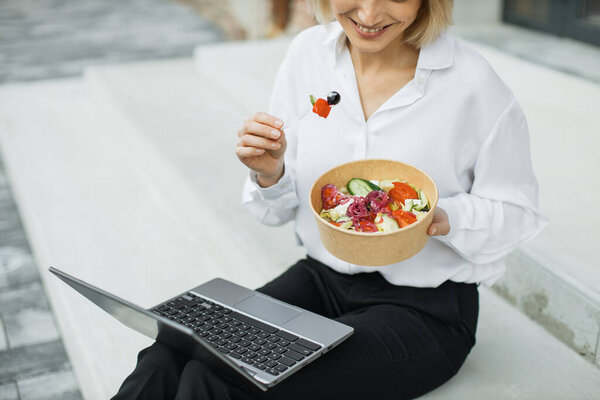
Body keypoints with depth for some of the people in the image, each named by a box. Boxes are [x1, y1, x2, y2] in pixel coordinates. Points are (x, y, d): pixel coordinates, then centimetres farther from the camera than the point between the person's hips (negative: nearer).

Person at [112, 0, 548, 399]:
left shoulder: (474, 85, -14)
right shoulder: (308, 52, -2)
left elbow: (516, 212, -3)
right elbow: (279, 210, 7)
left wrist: (443, 219, -22)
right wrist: (270, 174, -16)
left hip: (425, 310, -4)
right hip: (321, 280, 4)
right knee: (166, 361, -20)